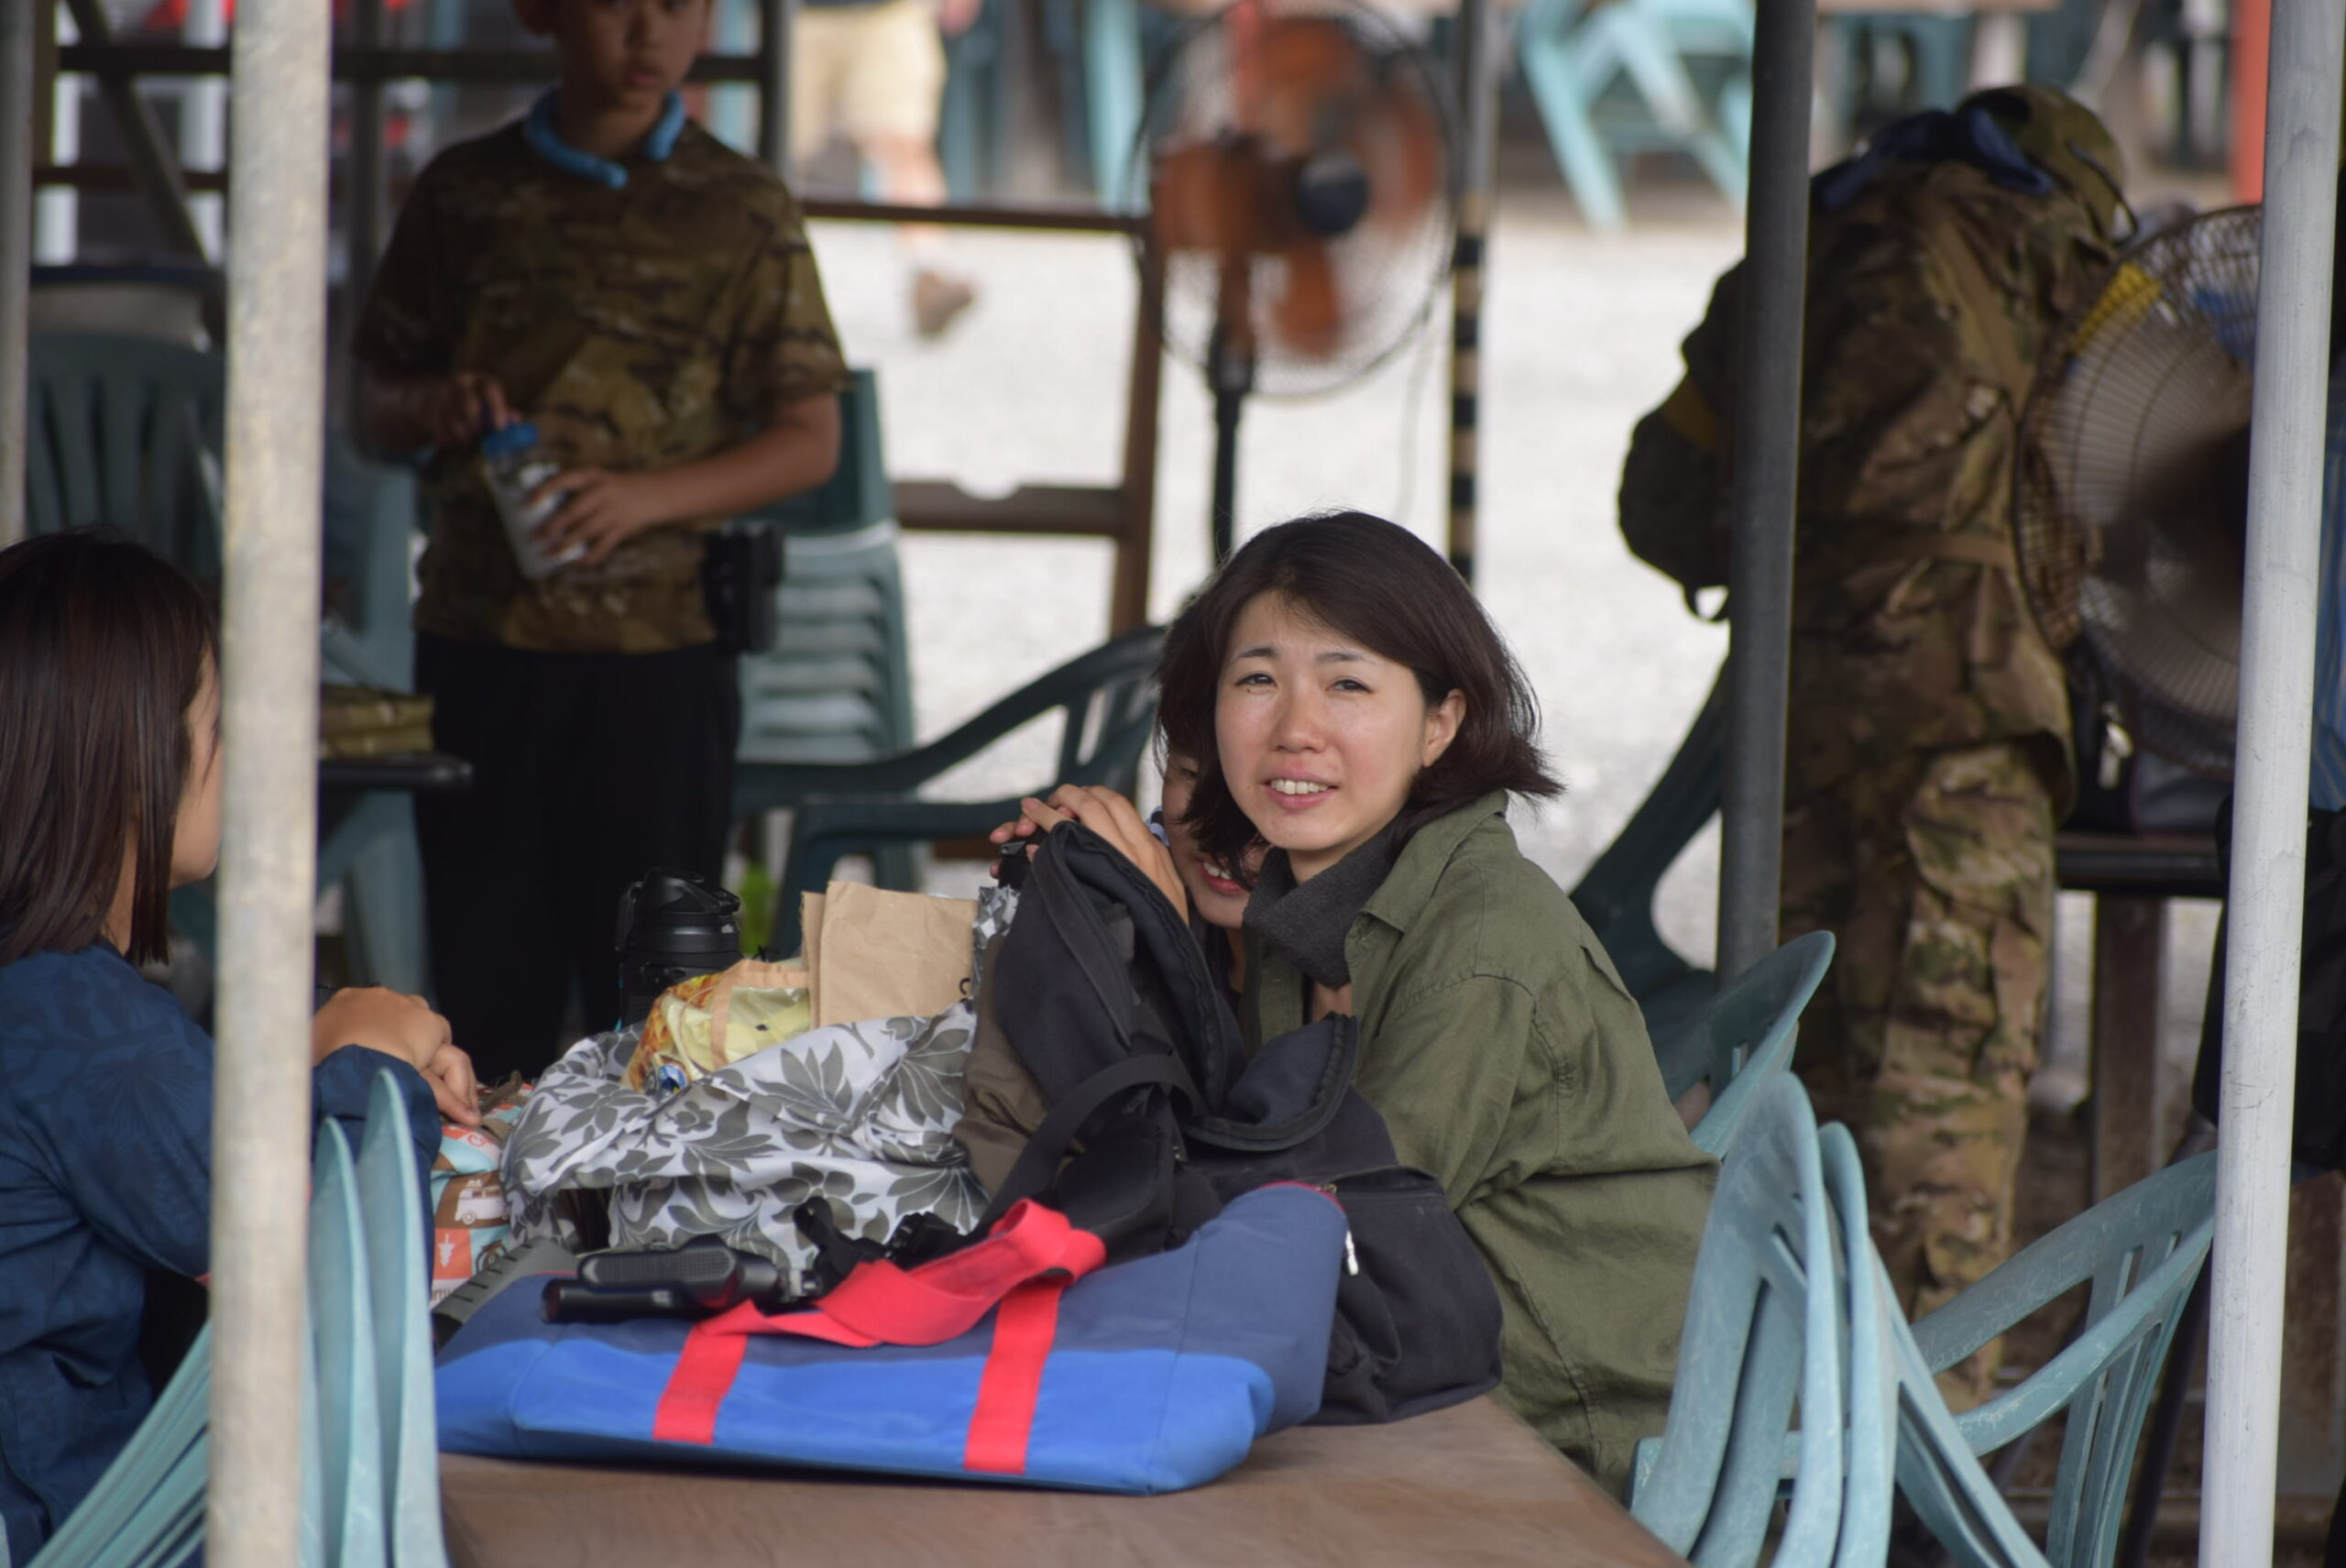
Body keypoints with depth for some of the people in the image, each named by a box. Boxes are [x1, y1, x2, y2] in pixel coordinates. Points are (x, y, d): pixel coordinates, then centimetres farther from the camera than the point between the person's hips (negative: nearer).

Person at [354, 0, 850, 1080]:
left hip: (657, 640, -2)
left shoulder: (740, 211, 2)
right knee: (483, 964, 5)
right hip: (478, 639, 2)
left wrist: (645, 495, -14)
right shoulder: (466, 193, 8)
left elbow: (809, 440, 1)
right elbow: (379, 403, 17)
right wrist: (433, 408, -7)